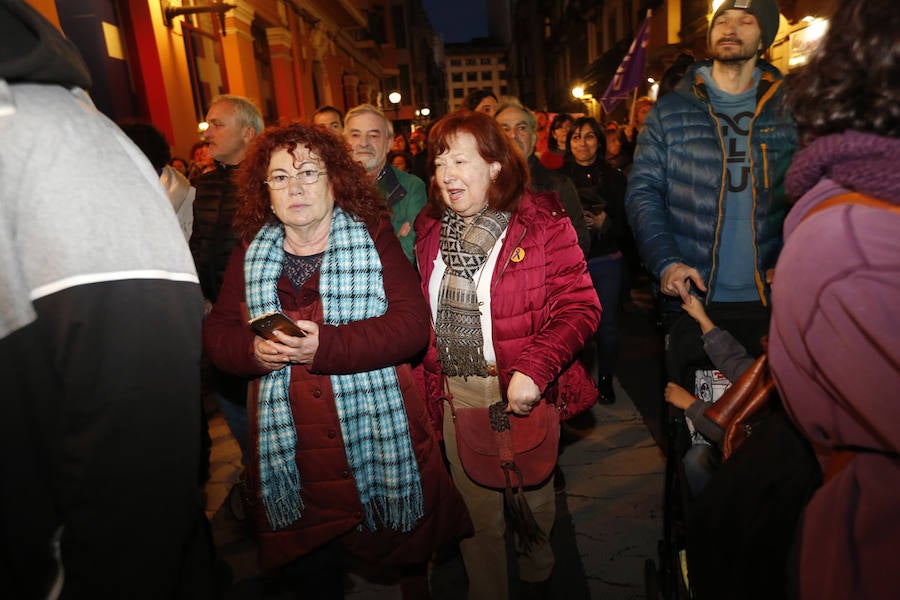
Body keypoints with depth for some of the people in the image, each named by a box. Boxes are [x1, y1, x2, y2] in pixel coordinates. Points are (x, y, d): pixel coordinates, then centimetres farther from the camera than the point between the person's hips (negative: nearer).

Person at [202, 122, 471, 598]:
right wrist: (254, 350, -15)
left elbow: (412, 323, -13)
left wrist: (327, 346, -24)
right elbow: (217, 331, 8)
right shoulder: (250, 253, 7)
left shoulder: (374, 238, -4)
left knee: (408, 558, 17)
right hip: (289, 450, 3)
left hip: (379, 444, -2)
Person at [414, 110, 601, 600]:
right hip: (457, 394, 3)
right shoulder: (429, 230, 4)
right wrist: (430, 387, 7)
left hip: (523, 392, -3)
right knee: (477, 511, 16)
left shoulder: (541, 224, -12)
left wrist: (535, 369, -27)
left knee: (532, 498, 19)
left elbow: (579, 305, -15)